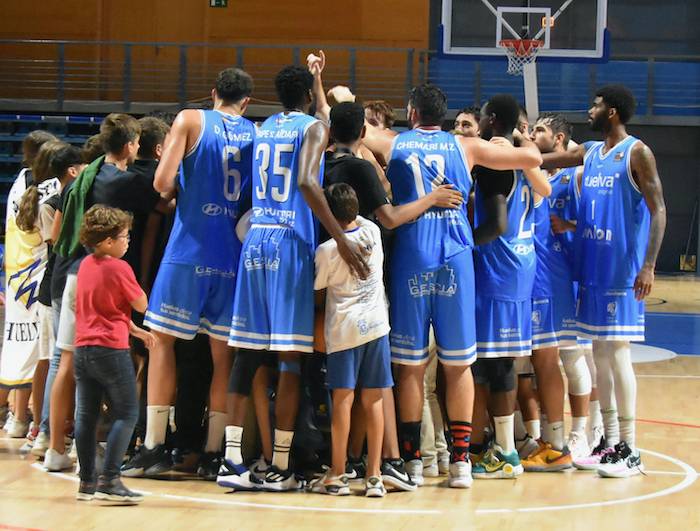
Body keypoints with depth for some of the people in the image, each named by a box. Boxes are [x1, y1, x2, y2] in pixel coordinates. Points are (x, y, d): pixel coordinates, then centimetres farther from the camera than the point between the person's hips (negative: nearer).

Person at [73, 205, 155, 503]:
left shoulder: (86, 265, 11)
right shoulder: (119, 268, -11)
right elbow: (141, 305, -3)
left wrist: (135, 330, 18)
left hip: (83, 348, 8)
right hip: (111, 349, -8)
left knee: (86, 415, 9)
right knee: (126, 414, -2)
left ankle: (87, 481, 11)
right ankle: (109, 481, -11)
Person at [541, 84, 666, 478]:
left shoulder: (637, 153, -8)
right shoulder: (590, 154, 13)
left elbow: (658, 210, -13)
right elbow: (539, 160, 22)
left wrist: (649, 265, -20)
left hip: (623, 271, -7)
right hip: (593, 268, 7)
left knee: (617, 352, -8)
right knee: (600, 352, 10)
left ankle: (630, 451, -4)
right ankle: (610, 441, 18)